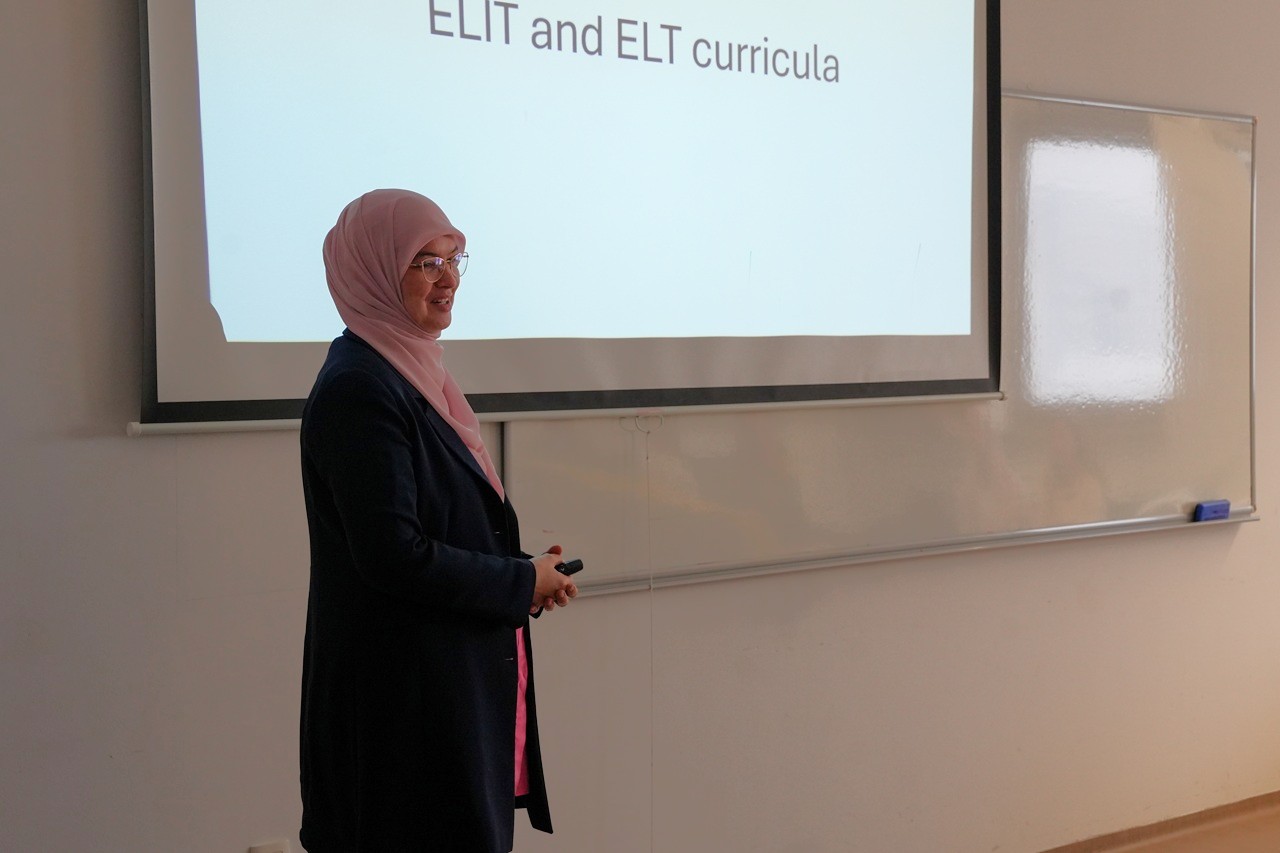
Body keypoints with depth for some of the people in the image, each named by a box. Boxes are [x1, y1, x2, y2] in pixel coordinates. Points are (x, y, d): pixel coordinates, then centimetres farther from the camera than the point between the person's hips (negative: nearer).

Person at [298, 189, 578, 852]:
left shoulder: (408, 371, 12)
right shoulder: (356, 388, -17)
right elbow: (392, 554, -23)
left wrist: (527, 573, 3)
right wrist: (523, 584, -12)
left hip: (456, 682, 9)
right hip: (404, 693, -9)